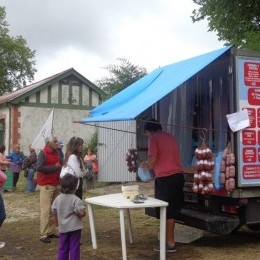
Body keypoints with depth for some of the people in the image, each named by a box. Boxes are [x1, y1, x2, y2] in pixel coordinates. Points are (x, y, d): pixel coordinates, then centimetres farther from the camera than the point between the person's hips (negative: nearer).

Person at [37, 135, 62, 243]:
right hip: (46, 185, -8)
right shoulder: (43, 153, -11)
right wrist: (54, 167, -18)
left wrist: (60, 166, 3)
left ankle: (52, 231, 18)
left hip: (56, 184, 8)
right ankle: (43, 235, -2)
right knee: (46, 209, -7)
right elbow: (39, 167, -23)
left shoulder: (56, 152, 12)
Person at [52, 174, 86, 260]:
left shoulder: (58, 198, -1)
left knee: (63, 248, 15)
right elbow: (82, 213, -25)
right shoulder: (76, 200, -18)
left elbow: (54, 212, 8)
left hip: (63, 228, 5)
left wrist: (58, 222, 22)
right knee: (74, 248, 4)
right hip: (74, 228, -5)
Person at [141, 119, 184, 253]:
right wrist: (151, 165, 28)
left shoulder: (153, 139, -5)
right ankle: (169, 239, 25)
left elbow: (152, 159, -15)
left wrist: (145, 165, 6)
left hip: (165, 178, -7)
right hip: (178, 175, 8)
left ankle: (170, 243, 6)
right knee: (172, 210, 15)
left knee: (166, 212, 1)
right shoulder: (171, 137, 19)